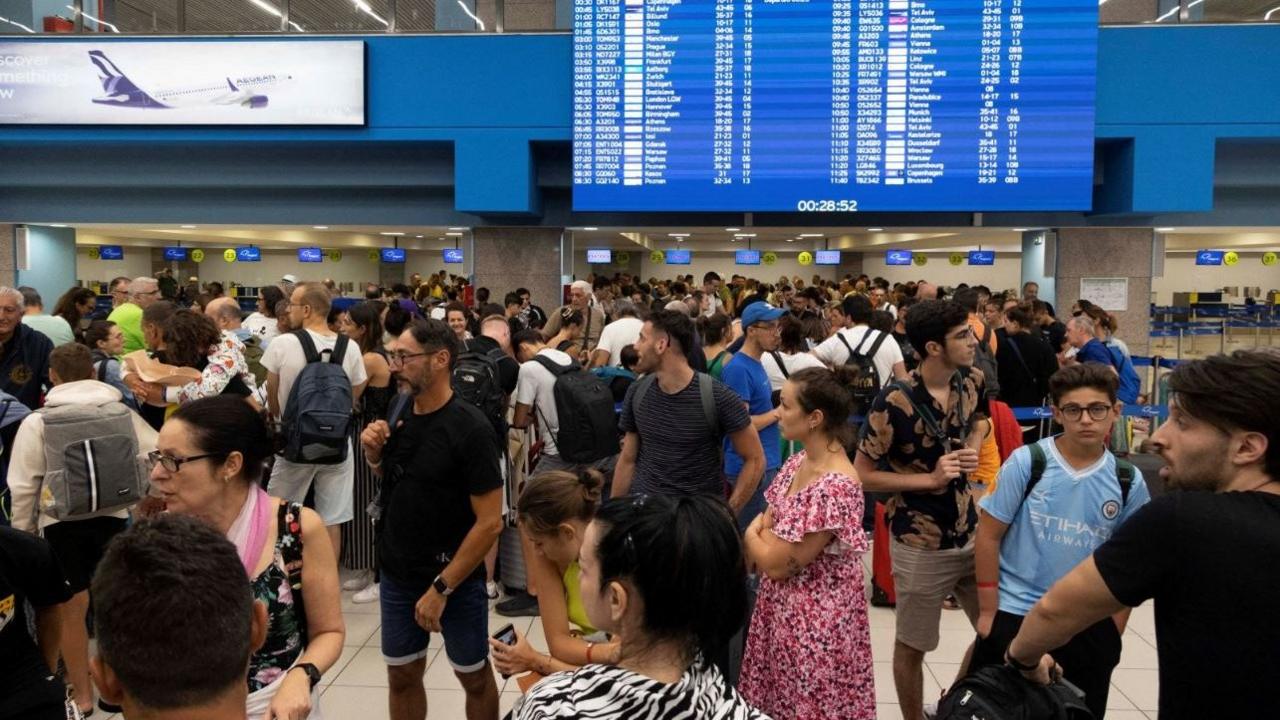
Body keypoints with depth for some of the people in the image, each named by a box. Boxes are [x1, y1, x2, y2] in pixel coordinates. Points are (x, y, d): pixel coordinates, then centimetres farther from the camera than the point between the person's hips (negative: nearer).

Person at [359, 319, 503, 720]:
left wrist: (442, 587, -19)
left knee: (473, 676, 13)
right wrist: (374, 455, -6)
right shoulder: (400, 415, -1)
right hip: (397, 574, 5)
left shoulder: (469, 428, -19)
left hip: (455, 578, -5)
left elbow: (490, 522, -20)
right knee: (402, 675, 17)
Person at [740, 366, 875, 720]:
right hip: (782, 606, 8)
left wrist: (752, 535, -5)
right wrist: (760, 535, -11)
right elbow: (767, 524, 9)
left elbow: (775, 563, -23)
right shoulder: (800, 461, 0)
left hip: (813, 619, -8)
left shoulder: (835, 488, -28)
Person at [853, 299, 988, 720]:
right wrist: (930, 478, -22)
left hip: (972, 534, 6)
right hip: (921, 544, -6)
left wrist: (972, 451, -2)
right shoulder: (895, 403, -21)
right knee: (913, 646, 11)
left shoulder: (972, 382, -2)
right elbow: (861, 476, -15)